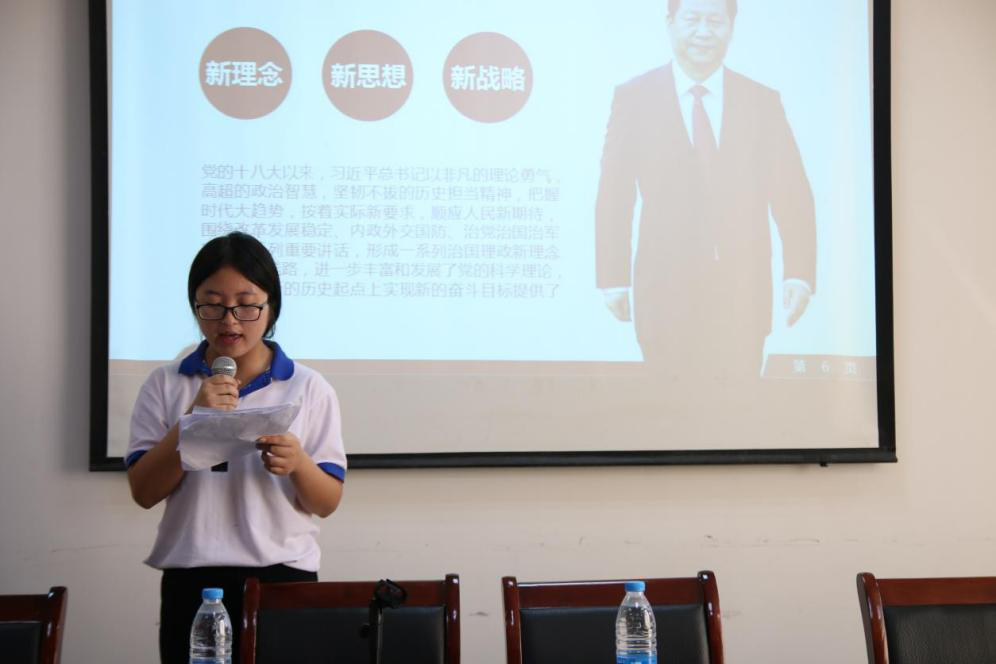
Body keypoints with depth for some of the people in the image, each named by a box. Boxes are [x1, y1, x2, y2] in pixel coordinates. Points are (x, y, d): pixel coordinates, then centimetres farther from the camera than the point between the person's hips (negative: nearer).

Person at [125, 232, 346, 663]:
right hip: (191, 583, 0)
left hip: (283, 578, 0)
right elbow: (143, 492, -3)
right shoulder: (165, 385, 4)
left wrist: (298, 463, -19)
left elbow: (328, 503, 2)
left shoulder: (310, 389, 2)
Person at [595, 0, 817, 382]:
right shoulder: (633, 98, 2)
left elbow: (791, 193, 4)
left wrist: (799, 275, -6)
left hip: (743, 292, 2)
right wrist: (613, 279, -4)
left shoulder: (763, 102, 7)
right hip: (667, 292, -2)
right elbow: (614, 195, 1)